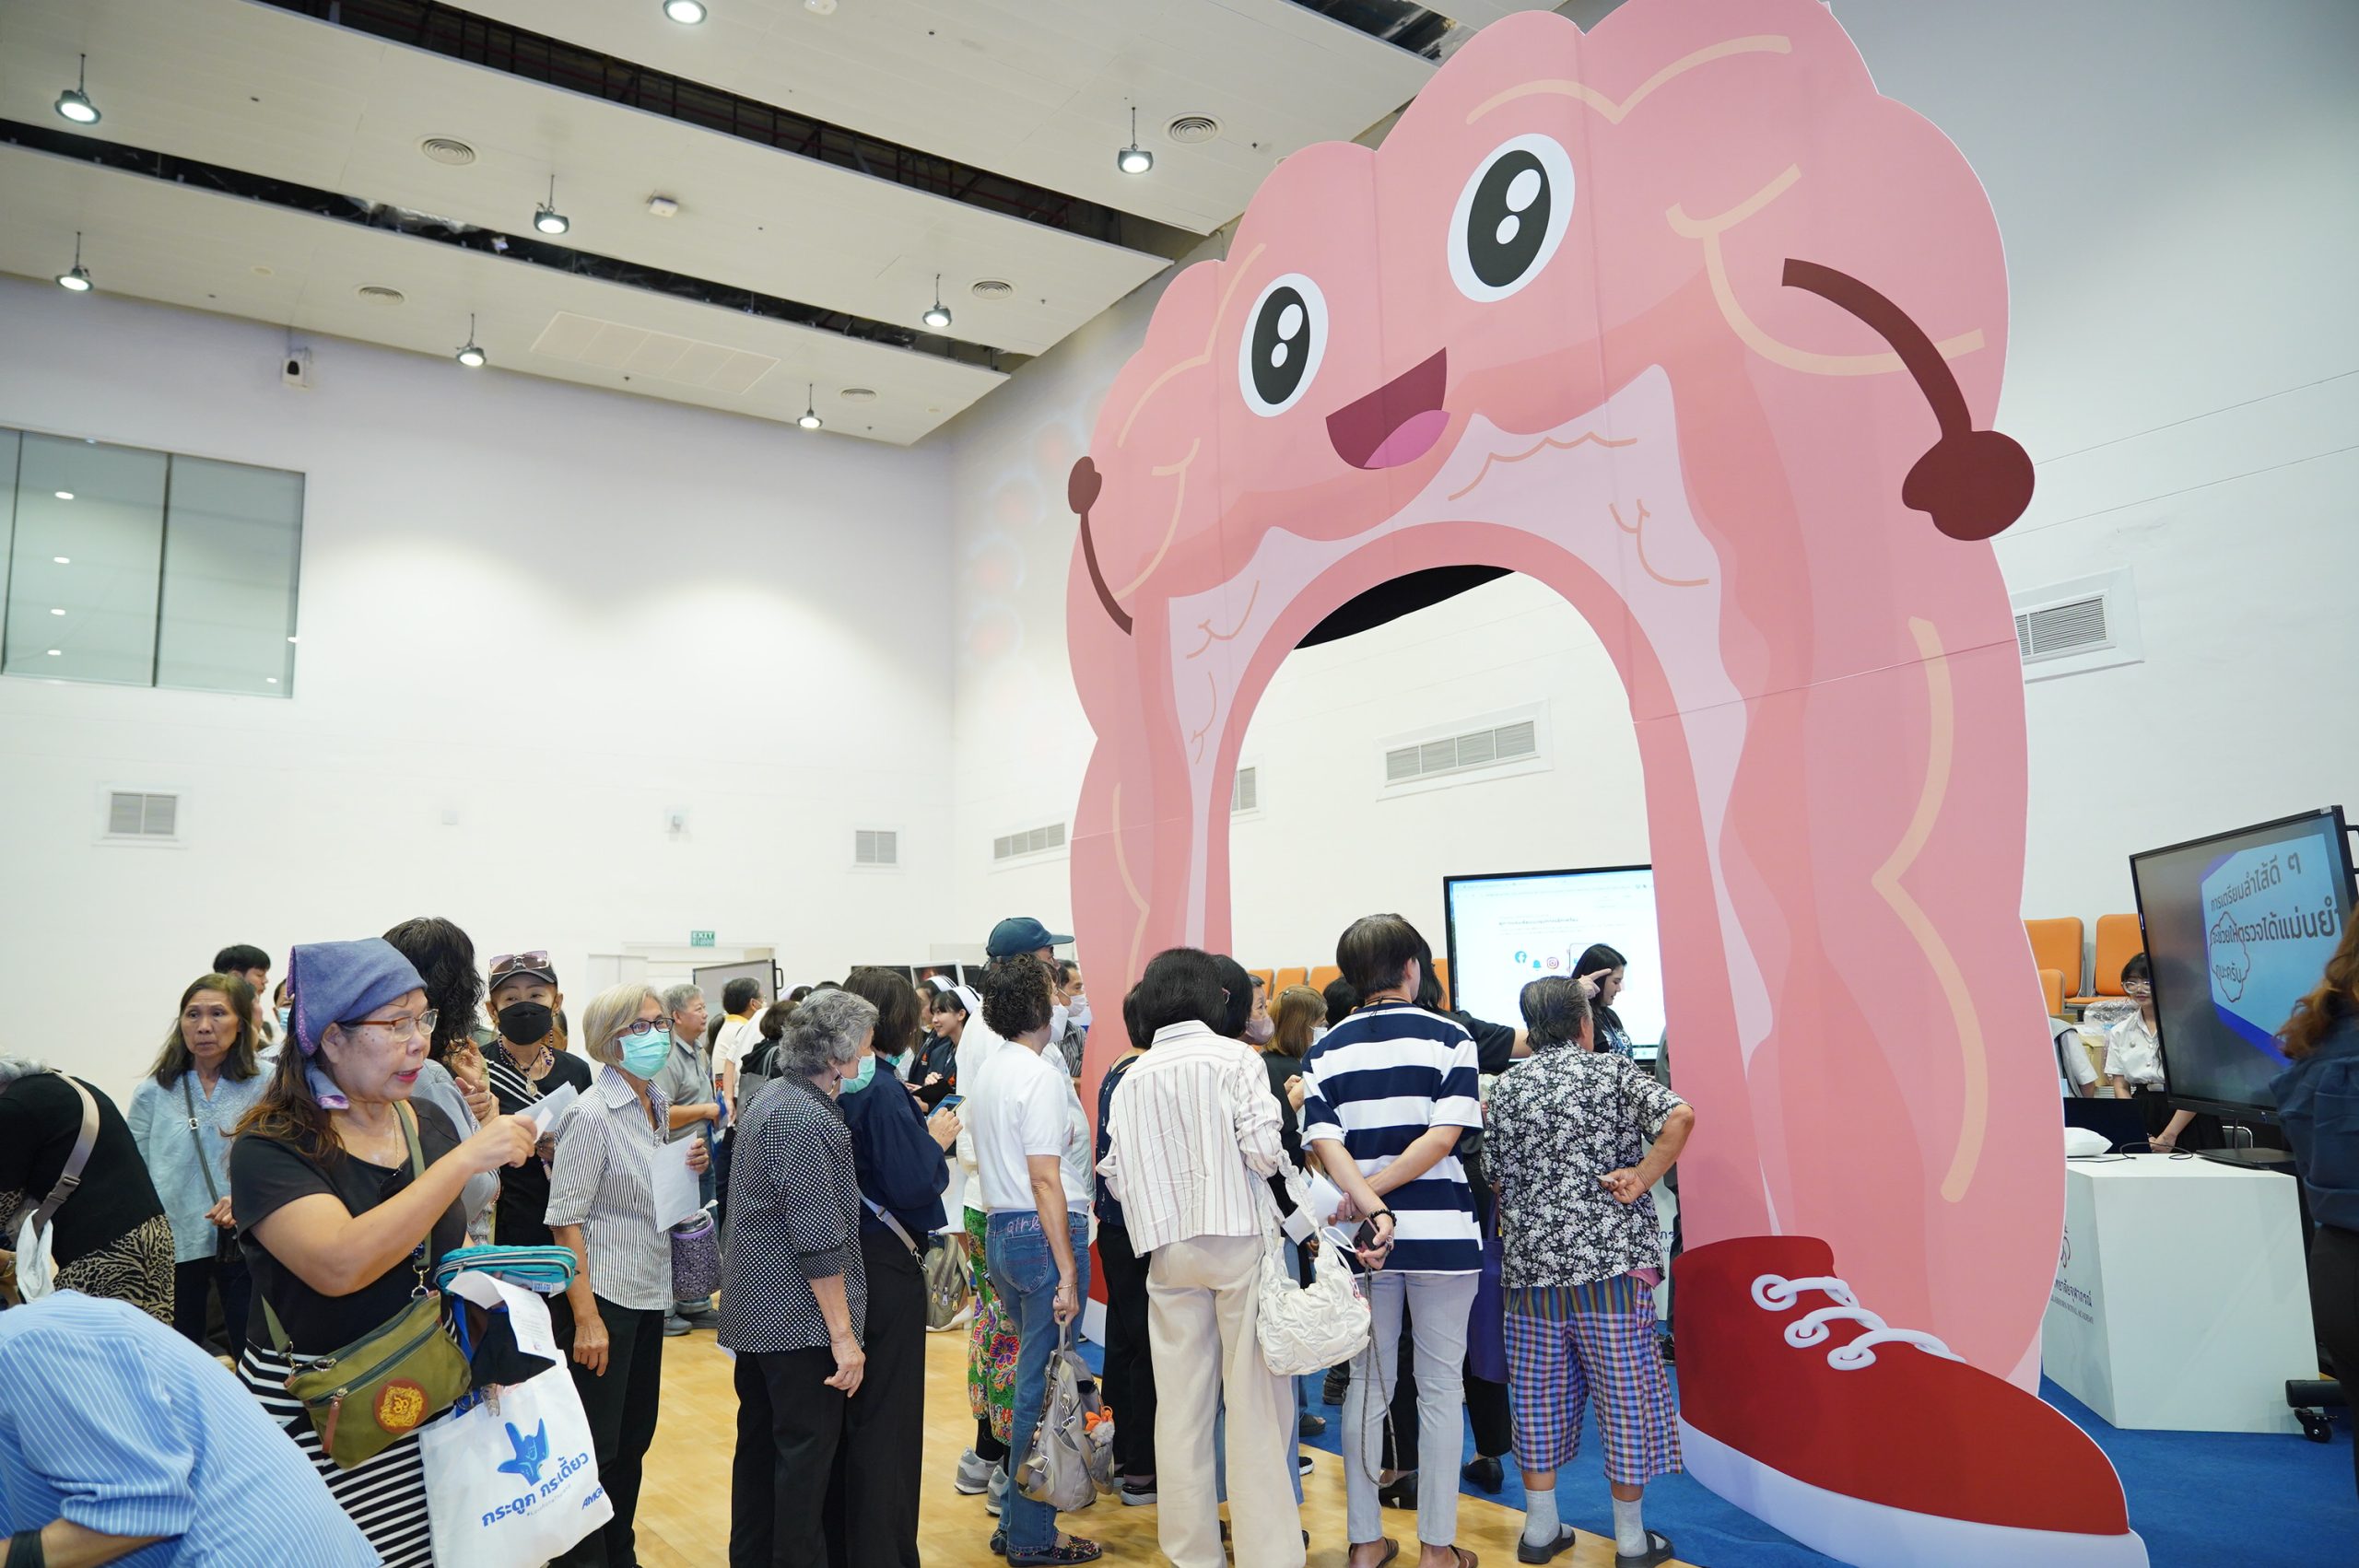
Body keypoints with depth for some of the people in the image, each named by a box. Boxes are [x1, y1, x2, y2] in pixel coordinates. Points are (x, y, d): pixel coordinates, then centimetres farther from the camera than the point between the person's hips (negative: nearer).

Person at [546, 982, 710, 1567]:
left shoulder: (657, 1103, 8)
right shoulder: (591, 1114, -16)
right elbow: (566, 1219, -18)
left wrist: (688, 1166, 1)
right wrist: (586, 1317, -20)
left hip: (650, 1292, 8)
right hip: (604, 1295, -8)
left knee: (635, 1437, 17)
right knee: (597, 1447, 2)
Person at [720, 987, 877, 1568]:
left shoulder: (769, 1096, 8)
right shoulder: (808, 1119, -22)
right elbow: (818, 1242, -24)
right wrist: (844, 1335, -20)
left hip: (753, 1309, 10)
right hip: (800, 1319, -10)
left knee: (759, 1439, 19)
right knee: (808, 1449, 2)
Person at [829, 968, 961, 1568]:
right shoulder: (882, 1090, -21)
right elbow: (911, 1185, -24)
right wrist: (937, 1140, -7)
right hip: (886, 1266, -8)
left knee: (841, 1413, 19)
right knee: (887, 1418, 3)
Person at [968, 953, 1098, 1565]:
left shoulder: (984, 1072, 11)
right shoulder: (1040, 1076, -16)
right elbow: (1045, 1180, -20)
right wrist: (1067, 1272, -19)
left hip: (1000, 1232, 9)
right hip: (1043, 1235, -9)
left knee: (1031, 1377, 18)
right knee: (1042, 1386, 0)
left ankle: (1017, 1515, 28)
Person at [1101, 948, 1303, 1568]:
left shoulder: (1130, 1081, 7)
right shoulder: (1235, 1058, -4)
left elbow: (1116, 1176, 2)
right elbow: (1263, 1150, -13)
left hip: (1169, 1251, 4)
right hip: (1239, 1238, -4)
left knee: (1181, 1404, 10)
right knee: (1255, 1400, 3)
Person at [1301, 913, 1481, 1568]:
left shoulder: (1324, 1052, 4)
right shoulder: (1450, 1038, -3)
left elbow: (1326, 1142, -10)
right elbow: (1445, 1135, -14)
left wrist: (1369, 1206, -19)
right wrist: (1372, 1192, -12)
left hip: (1362, 1237, 3)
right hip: (1441, 1231, -2)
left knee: (1366, 1384, 13)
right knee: (1440, 1388, 9)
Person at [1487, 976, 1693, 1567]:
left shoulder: (1506, 1088, 6)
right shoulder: (1611, 1069, -3)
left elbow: (1497, 1177, 10)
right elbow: (1679, 1116, -18)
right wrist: (1640, 1181, -12)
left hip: (1532, 1261, 3)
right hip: (1610, 1260, -3)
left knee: (1540, 1393, 12)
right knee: (1626, 1390, 9)